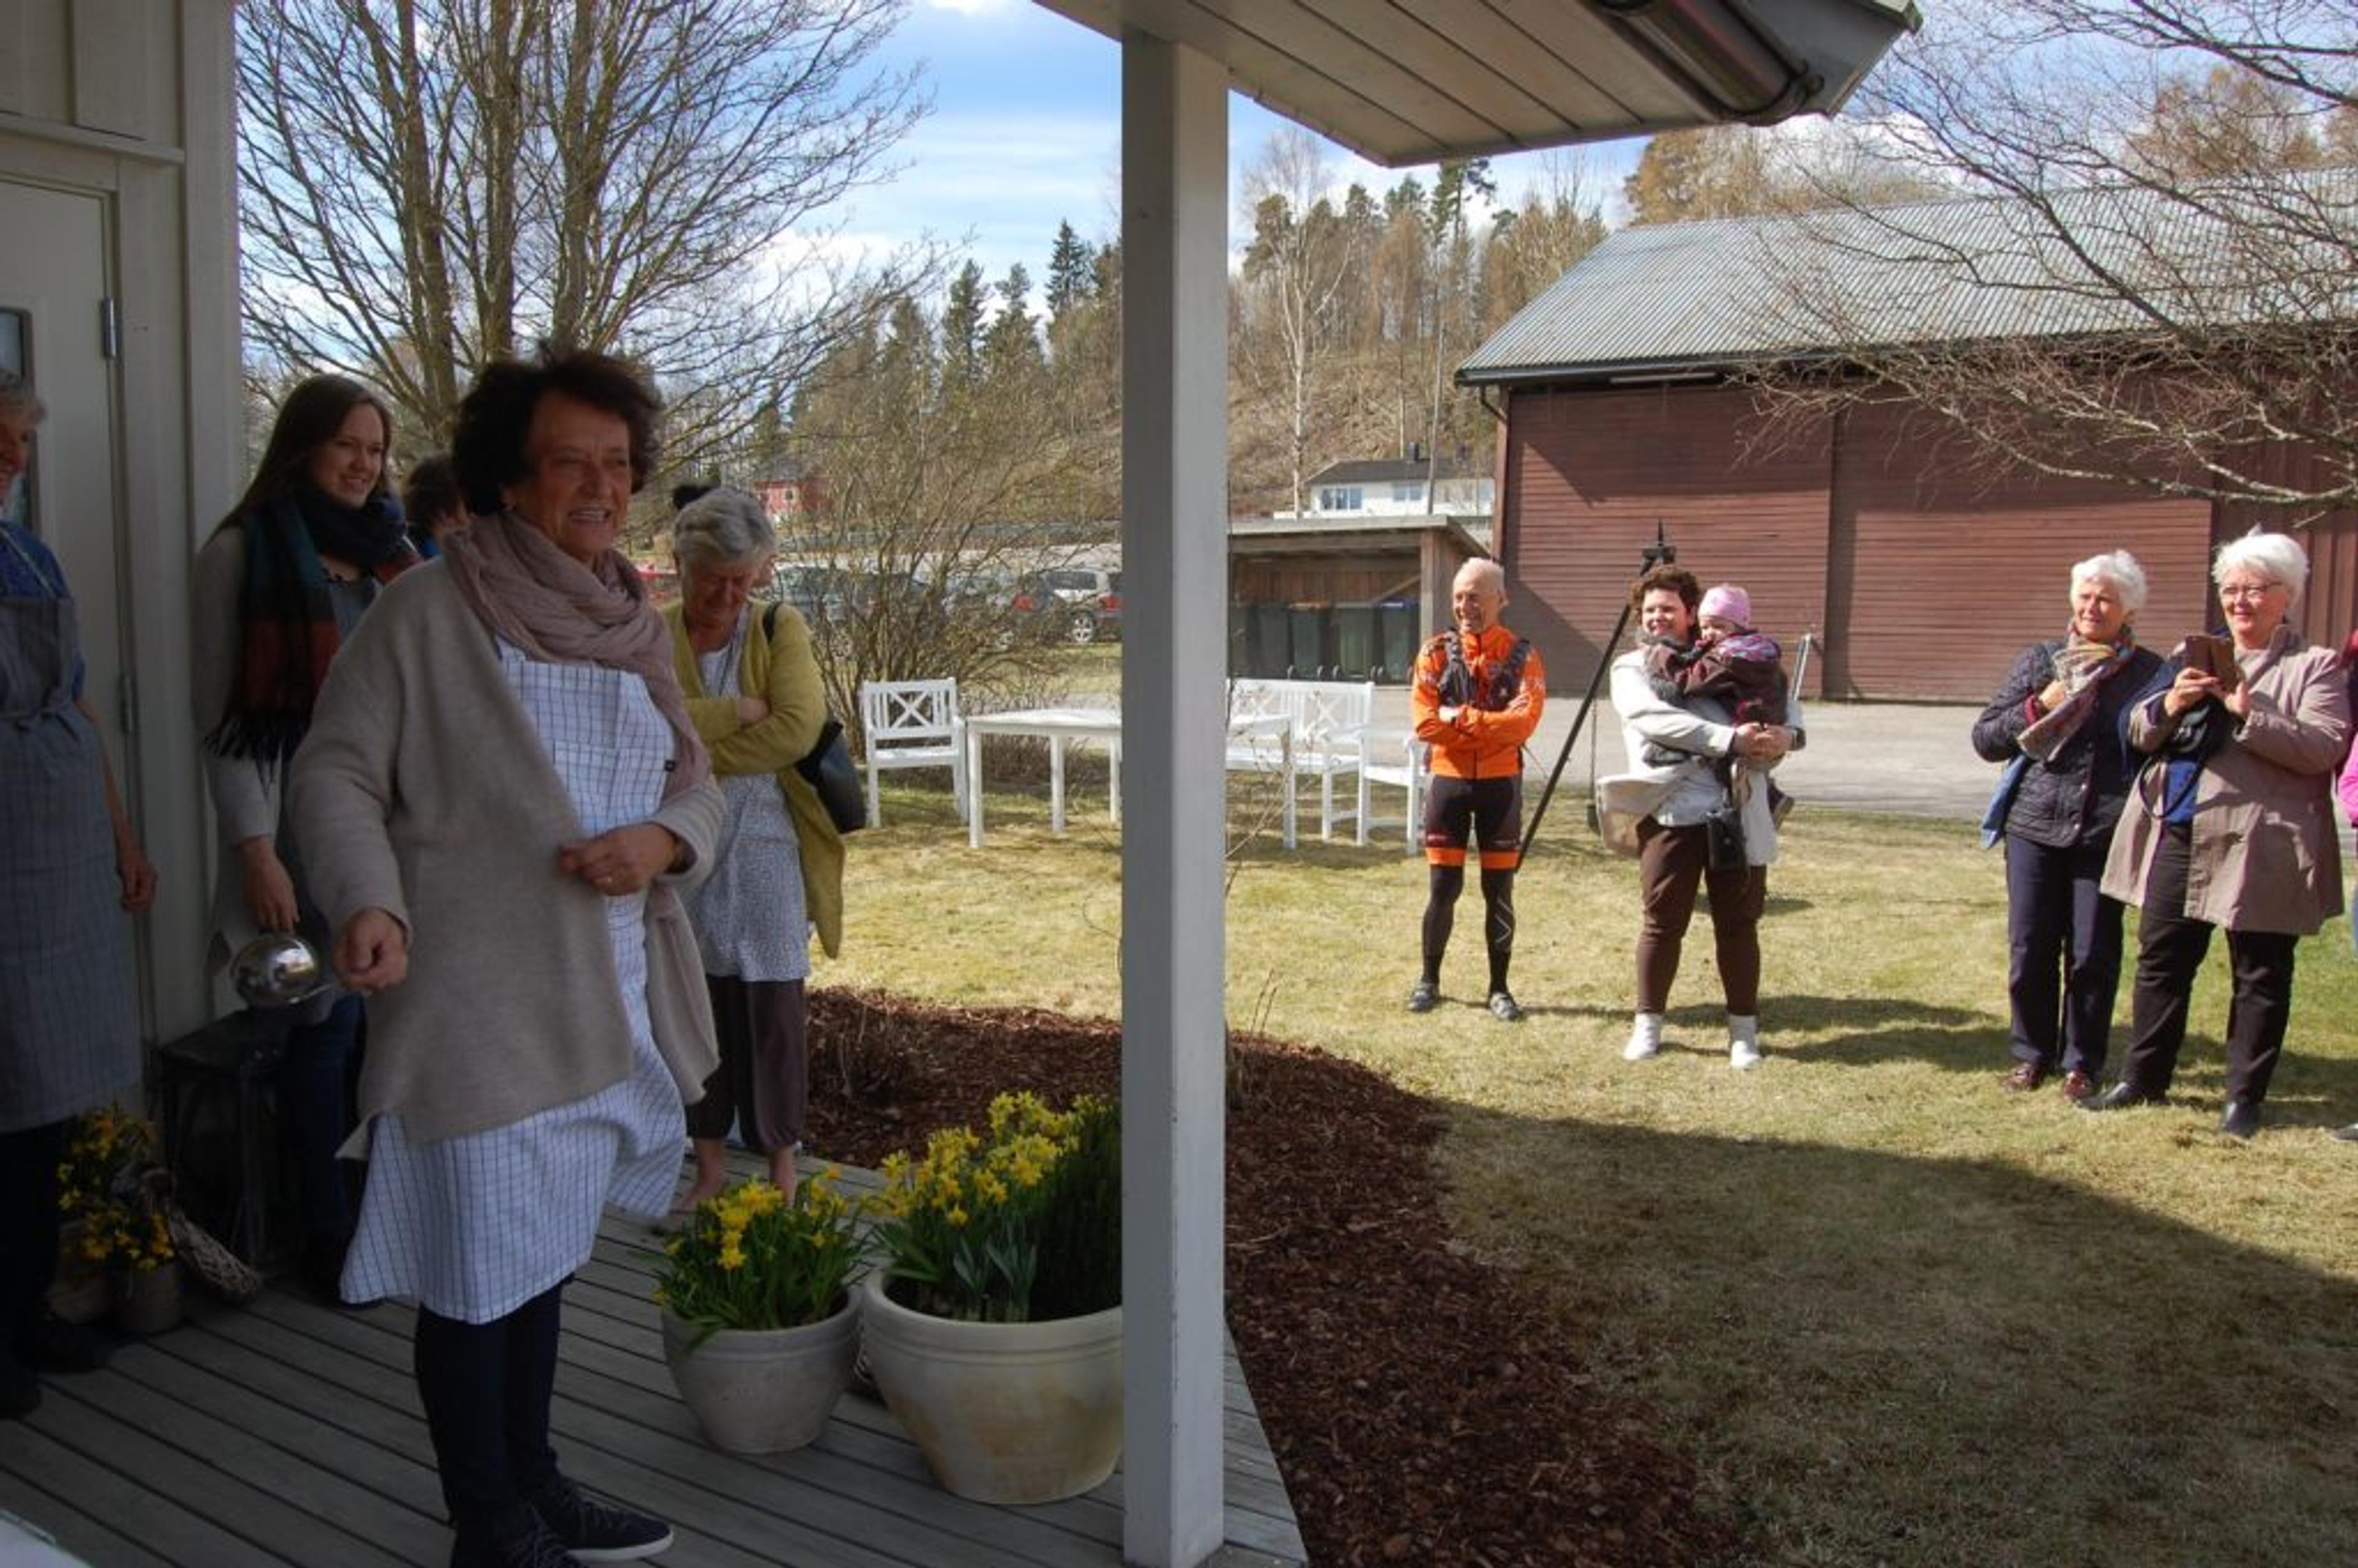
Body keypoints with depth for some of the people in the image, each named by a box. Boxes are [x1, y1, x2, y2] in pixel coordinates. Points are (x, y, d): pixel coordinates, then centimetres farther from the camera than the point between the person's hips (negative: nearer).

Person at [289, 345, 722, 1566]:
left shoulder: (633, 621, 10)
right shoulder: (428, 611, -9)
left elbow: (695, 781, 14)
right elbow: (336, 772, -8)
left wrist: (659, 841, -8)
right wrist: (367, 901, -24)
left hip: (608, 1001, 7)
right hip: (475, 1003, -6)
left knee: (543, 1249, 20)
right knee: (476, 1269, 4)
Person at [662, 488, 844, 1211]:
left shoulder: (780, 630, 0)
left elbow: (798, 727, -14)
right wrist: (735, 710, -17)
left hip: (766, 851, -1)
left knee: (772, 1010, 4)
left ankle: (782, 1167, 17)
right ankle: (709, 1166, 24)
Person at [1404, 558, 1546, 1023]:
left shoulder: (1523, 656, -2)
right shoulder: (1437, 653, 1)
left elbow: (1522, 722, -17)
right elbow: (1425, 722, -11)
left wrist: (1461, 717, -15)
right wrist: (1491, 730, -14)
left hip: (1500, 784, -1)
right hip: (1450, 781, 1)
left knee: (1499, 889, 6)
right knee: (1442, 886, 5)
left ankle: (1500, 988, 17)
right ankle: (1429, 980, 21)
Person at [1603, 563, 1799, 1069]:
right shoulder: (1631, 669, 8)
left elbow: (1776, 701, 18)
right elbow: (1657, 720, -11)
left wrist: (1786, 734, -7)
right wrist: (1729, 739, -21)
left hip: (1737, 813, 3)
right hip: (1672, 812, -2)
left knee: (1738, 924, 7)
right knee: (1661, 923, 2)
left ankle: (1744, 1030, 18)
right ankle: (1648, 1024, 16)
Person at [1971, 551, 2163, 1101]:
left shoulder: (2150, 672, 3)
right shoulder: (2041, 661, 8)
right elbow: (1985, 738, 5)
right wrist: (2043, 705, -6)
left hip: (2105, 833, -1)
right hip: (2035, 827, 2)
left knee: (2094, 955, 4)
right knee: (2029, 950, 6)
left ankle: (2082, 1062, 19)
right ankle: (2033, 1053, 22)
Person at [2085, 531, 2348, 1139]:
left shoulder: (2315, 666, 0)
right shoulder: (2194, 656, 15)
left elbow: (2324, 748, -14)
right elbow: (2137, 731, 10)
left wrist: (2249, 712, -24)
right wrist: (2169, 705, -11)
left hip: (2258, 844, -5)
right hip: (2176, 834, 5)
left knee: (2259, 974, 5)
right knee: (2161, 961, 12)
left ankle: (2244, 1096, 16)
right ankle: (2143, 1079, 24)